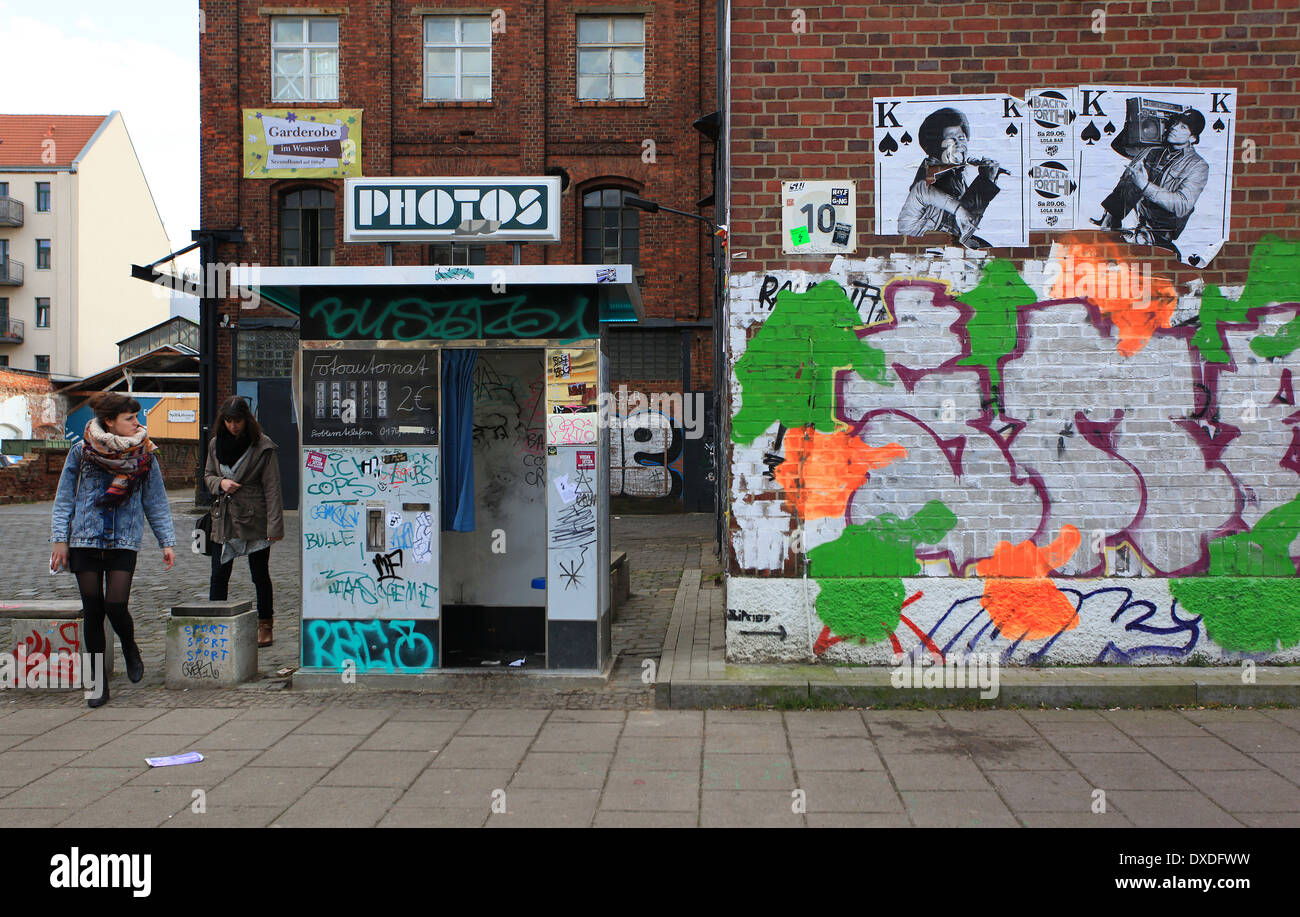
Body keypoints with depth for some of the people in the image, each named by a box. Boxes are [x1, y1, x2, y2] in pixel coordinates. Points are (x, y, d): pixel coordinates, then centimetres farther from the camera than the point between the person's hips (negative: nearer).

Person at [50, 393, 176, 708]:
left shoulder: (144, 455, 2)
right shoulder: (81, 452, 0)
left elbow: (156, 501, 8)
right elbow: (65, 498, 7)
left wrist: (166, 541, 5)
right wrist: (60, 539, 2)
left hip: (125, 542, 0)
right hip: (85, 541, 0)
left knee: (115, 606, -11)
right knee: (92, 611, 3)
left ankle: (130, 649, 22)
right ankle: (98, 683, 14)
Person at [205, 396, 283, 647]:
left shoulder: (262, 446, -9)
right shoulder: (216, 444, 6)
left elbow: (272, 487, -10)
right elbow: (208, 475, 18)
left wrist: (275, 525, -15)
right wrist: (220, 483, -7)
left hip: (254, 520, -4)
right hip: (224, 520, 4)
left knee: (260, 575, 5)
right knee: (219, 575, 5)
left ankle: (264, 625, 18)